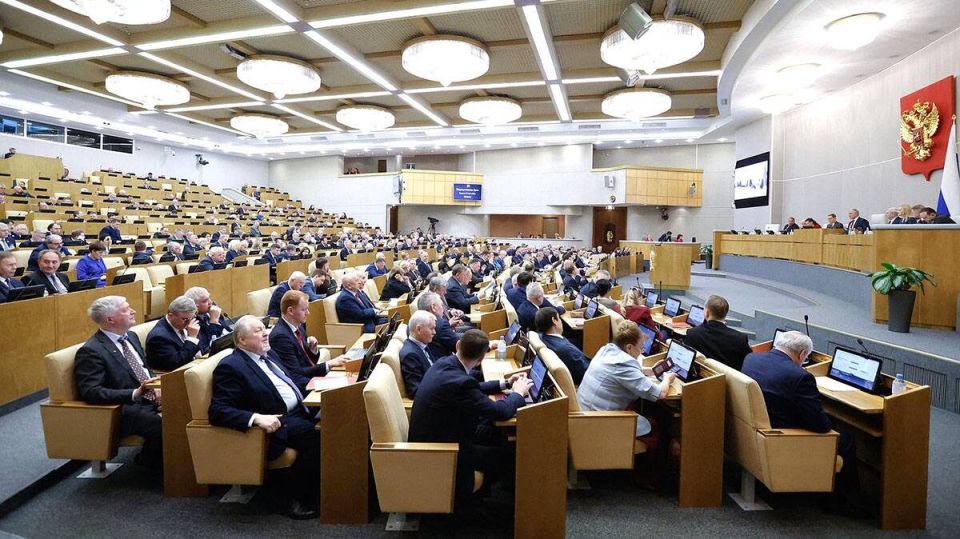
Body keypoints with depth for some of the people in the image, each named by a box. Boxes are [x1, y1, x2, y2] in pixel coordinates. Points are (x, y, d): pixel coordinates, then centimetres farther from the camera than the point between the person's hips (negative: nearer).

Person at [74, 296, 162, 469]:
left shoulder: (131, 336, 14)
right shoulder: (91, 351, -10)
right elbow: (91, 392, -18)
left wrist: (156, 389, 1)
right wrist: (135, 394, -28)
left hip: (151, 399, 8)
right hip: (126, 410, -8)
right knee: (163, 425, -30)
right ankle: (149, 461, 1)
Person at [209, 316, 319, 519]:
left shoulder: (269, 354, 16)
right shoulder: (230, 366, -9)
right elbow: (218, 411, -16)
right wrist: (256, 418, -30)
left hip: (299, 411, 8)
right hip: (277, 422, -8)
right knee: (316, 434, -28)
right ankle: (292, 498, -9)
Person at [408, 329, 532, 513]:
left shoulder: (444, 363, -5)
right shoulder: (460, 381, -32)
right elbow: (499, 412, -23)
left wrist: (504, 383, 13)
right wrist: (518, 393, -5)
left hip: (426, 437, 8)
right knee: (499, 455, 8)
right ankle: (463, 501, 27)